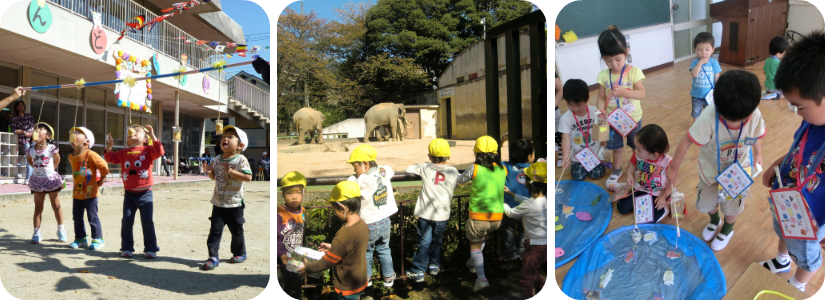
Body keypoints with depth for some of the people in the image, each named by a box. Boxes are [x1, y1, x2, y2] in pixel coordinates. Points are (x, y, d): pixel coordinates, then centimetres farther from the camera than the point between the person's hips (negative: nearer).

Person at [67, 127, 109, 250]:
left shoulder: (90, 155, -15)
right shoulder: (71, 157, 7)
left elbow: (104, 166, -15)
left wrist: (101, 180, -7)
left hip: (90, 193, -7)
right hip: (77, 193, 7)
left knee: (93, 217, -2)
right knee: (77, 217, 12)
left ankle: (98, 239, 7)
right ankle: (81, 239, 23)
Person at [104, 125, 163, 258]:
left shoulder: (147, 150, -1)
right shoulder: (124, 153, 11)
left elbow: (159, 152, -18)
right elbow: (111, 158, 9)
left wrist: (153, 136, -24)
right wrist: (109, 147, -8)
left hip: (145, 193, -4)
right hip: (129, 193, 4)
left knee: (147, 222, -1)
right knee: (127, 221, 5)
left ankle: (151, 249, 7)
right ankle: (127, 248, 16)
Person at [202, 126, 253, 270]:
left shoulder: (241, 160, -12)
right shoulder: (216, 160, 5)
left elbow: (248, 177, -22)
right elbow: (214, 177, 16)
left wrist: (231, 171, -28)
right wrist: (209, 172, -6)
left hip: (235, 204, -4)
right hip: (218, 203, 4)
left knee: (236, 230, 10)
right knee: (215, 230, 0)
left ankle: (240, 253, 30)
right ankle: (213, 256, 5)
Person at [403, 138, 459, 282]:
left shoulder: (425, 168, -6)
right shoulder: (453, 172, -2)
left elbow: (409, 169, 7)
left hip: (426, 213, -1)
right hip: (443, 214, 1)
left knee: (424, 241, 5)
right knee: (437, 240, 20)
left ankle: (418, 271, 5)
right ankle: (434, 265, 31)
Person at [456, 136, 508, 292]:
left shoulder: (475, 169, -10)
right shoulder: (502, 170, 2)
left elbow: (460, 180, 5)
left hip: (479, 215, -4)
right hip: (497, 217, 4)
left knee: (475, 245, 11)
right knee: (483, 236, 32)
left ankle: (481, 278, 0)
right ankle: (473, 263, 41)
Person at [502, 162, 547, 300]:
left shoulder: (529, 206, -27)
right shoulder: (544, 200, -2)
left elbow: (511, 213, -8)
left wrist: (502, 202, 11)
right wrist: (510, 193, 30)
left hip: (536, 246, -8)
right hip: (544, 244, 8)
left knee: (525, 277, 8)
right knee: (532, 272, 28)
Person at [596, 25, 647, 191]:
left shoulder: (633, 72, -17)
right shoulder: (603, 75, -9)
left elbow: (642, 94, -24)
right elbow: (602, 97, -6)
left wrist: (624, 92, -41)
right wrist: (601, 109, -28)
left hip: (633, 118, -2)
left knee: (638, 146, 18)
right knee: (616, 146, 17)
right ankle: (617, 171, 38)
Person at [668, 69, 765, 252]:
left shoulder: (755, 116, -30)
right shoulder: (709, 117, -39)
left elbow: (756, 136, -7)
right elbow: (687, 141, -29)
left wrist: (757, 154, 11)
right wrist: (674, 168, -20)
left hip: (739, 169, 1)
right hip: (711, 168, 0)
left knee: (732, 204, 18)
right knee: (707, 201, 21)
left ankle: (728, 230, 51)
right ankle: (714, 221, 56)